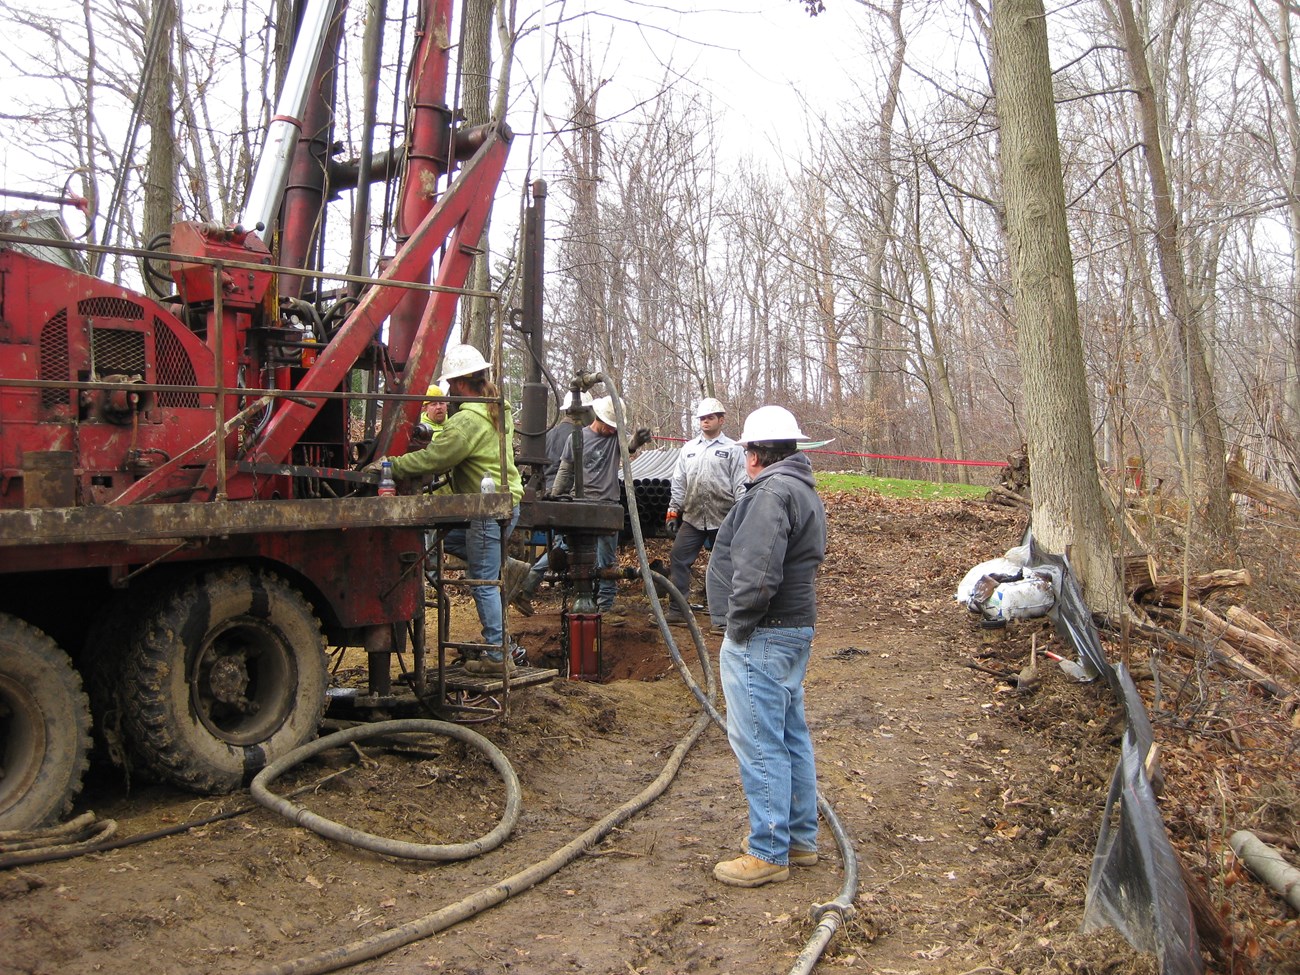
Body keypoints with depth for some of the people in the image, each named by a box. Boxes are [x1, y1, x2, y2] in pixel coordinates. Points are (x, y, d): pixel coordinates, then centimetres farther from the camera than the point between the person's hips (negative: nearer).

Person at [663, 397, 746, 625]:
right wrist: (673, 512, 8)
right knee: (678, 559, 0)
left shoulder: (732, 449, -1)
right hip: (692, 518, 4)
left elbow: (740, 486, -4)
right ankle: (677, 610, 8)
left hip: (723, 520, -4)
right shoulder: (688, 448, 12)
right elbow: (678, 483, 13)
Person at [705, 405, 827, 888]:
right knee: (791, 736, 17)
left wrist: (738, 624, -15)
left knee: (759, 743, -3)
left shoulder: (772, 492, -18)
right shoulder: (804, 491, 16)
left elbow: (757, 573, -27)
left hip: (762, 635, -11)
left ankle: (769, 852, 5)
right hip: (796, 628, 11)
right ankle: (800, 838, 28)